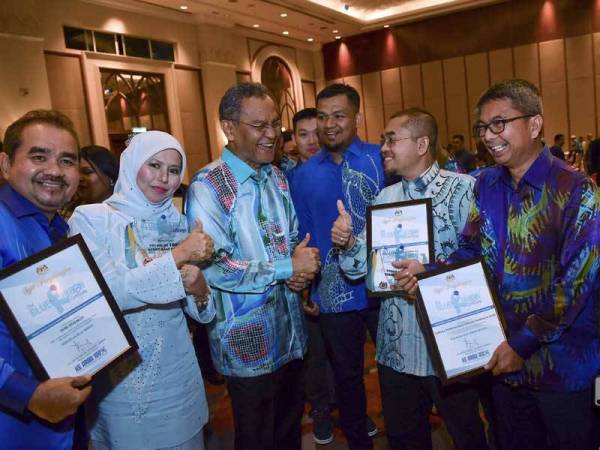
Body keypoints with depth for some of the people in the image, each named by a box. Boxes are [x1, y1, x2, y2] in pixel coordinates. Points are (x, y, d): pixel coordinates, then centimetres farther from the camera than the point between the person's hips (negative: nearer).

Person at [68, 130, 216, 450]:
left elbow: (200, 313, 6)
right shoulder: (90, 219, -9)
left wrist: (199, 290, -17)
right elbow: (104, 293, -24)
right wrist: (179, 255, -22)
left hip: (177, 375, 4)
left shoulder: (179, 224, 3)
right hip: (119, 378, -3)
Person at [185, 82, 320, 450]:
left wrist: (301, 270, -8)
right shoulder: (209, 186, -17)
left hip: (291, 333, 7)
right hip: (248, 343, -7)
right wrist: (287, 268, -19)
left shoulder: (277, 177, 8)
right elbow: (212, 268, -26)